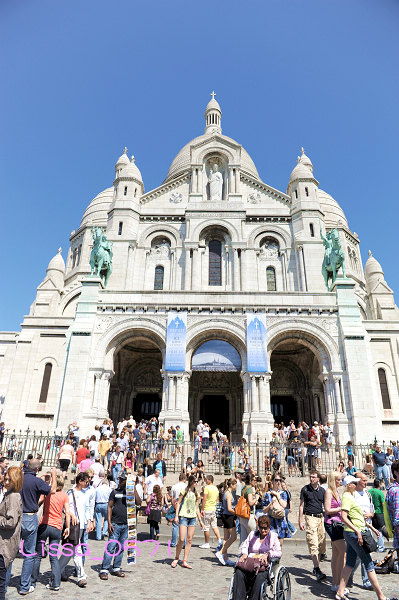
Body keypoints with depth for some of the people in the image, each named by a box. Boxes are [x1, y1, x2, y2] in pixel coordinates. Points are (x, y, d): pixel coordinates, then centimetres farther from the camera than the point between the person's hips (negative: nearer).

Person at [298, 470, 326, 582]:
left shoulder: (322, 490, 7)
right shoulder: (305, 489, -1)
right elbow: (301, 506, 1)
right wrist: (300, 521, -3)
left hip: (321, 517, 4)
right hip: (310, 517, -4)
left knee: (321, 544, 8)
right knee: (313, 545, -12)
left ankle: (316, 567, 23)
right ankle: (317, 571, -12)